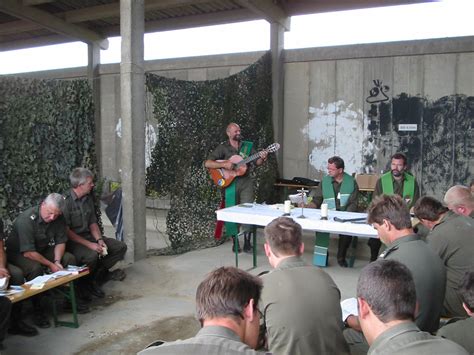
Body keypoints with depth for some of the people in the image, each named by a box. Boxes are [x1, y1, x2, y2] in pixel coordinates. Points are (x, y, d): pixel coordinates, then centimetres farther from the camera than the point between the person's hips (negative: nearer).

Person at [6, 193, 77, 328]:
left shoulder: (58, 219, -11)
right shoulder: (26, 219, -29)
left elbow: (60, 242, -4)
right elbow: (28, 253, -30)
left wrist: (57, 261, -20)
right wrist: (50, 265, -27)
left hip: (43, 250, 6)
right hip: (18, 253, -6)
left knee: (69, 258, -14)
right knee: (35, 268, -36)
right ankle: (37, 310, -20)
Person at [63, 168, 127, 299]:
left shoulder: (88, 198, 9)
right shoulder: (65, 201, -18)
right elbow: (66, 231, -20)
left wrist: (99, 240, -6)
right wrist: (89, 244, -23)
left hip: (88, 236, 8)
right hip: (71, 241, -8)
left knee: (121, 247, -3)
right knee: (92, 255, -36)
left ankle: (98, 273, 2)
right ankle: (84, 283, -9)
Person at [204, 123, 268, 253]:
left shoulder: (248, 146, 8)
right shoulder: (223, 147, 0)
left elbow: (257, 162, 5)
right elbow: (207, 163, -7)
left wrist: (262, 158, -17)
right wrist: (224, 165, -20)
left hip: (246, 181, 2)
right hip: (230, 182, -1)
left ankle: (247, 241, 3)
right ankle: (235, 241, 16)